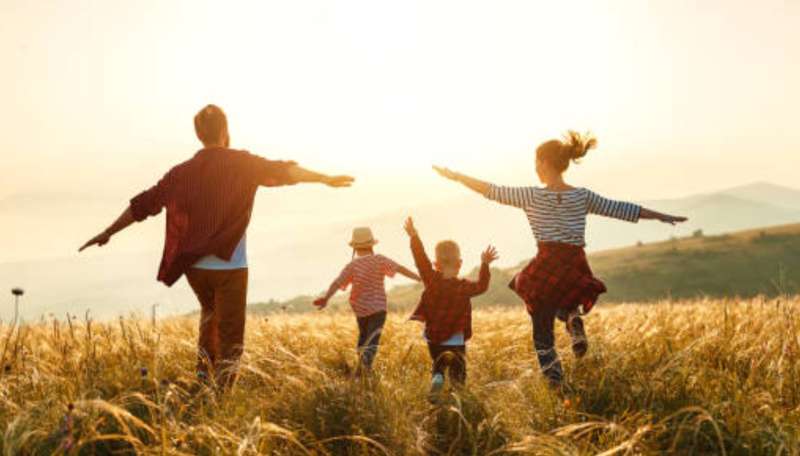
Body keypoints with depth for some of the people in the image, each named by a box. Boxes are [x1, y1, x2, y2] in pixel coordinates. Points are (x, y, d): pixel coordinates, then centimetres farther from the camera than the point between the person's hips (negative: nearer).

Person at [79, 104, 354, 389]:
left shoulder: (182, 173, 7)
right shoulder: (241, 163, -4)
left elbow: (142, 204, 11)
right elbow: (282, 172, -16)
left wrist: (108, 233, 19)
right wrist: (325, 179, -16)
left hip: (194, 266, 5)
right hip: (229, 266, -4)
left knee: (210, 313, 30)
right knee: (230, 337, 2)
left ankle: (204, 374, 20)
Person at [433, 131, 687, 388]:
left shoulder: (532, 196, -4)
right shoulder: (583, 196, 4)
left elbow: (492, 191, 0)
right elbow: (621, 209, 10)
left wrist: (456, 176, 10)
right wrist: (662, 216, 20)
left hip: (546, 268, -3)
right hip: (576, 270, 3)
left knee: (542, 333, 8)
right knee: (566, 305, 35)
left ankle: (555, 385, -3)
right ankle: (574, 321, 1)